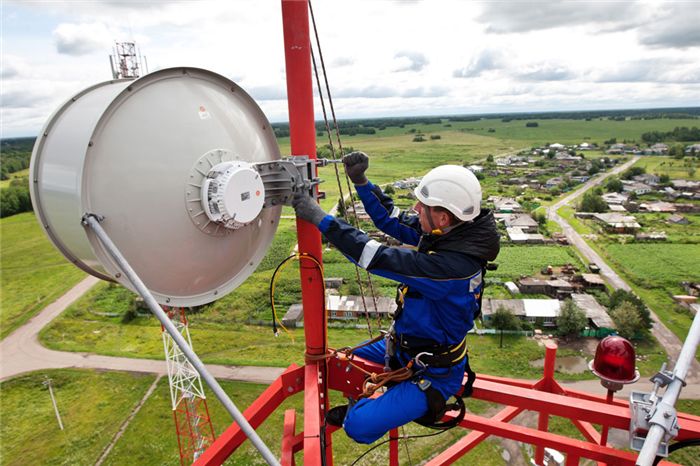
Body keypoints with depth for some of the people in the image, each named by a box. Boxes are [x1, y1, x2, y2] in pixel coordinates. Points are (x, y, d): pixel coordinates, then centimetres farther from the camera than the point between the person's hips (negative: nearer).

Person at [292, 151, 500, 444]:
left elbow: (381, 259, -38)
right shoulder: (447, 232, -11)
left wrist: (321, 219, -33)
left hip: (432, 373, -8)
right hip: (404, 346, 8)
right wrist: (360, 181, -11)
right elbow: (392, 220, 0)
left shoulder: (454, 265, -38)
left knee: (358, 426, -14)